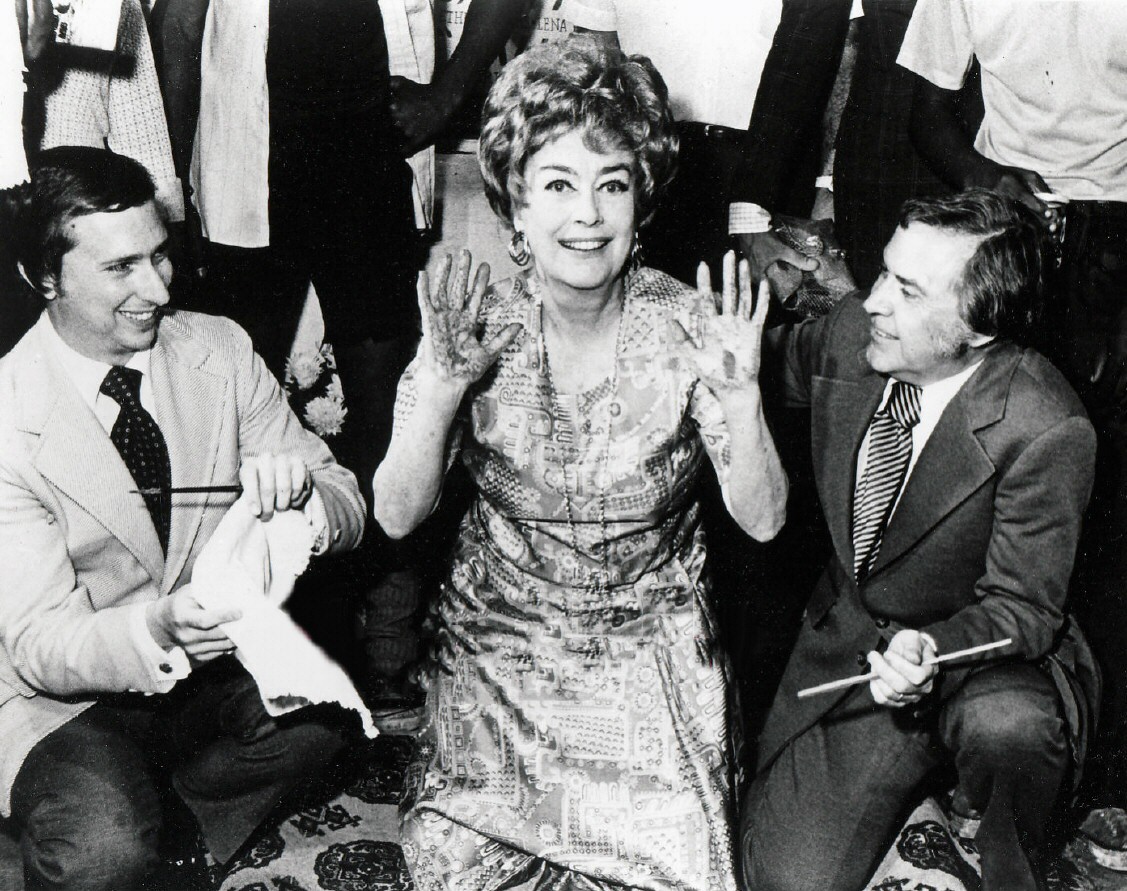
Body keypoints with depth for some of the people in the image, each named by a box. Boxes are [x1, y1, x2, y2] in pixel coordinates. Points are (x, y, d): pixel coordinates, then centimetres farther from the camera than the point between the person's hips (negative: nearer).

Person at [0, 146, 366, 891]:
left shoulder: (222, 351, -6)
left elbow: (347, 505, -4)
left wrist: (303, 490, -29)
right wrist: (158, 627, -40)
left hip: (213, 658, 5)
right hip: (64, 696, -4)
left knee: (319, 710, -23)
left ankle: (170, 817, 4)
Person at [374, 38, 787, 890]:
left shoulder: (689, 326, -12)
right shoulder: (479, 327, -10)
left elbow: (763, 519, -12)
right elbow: (397, 517, -12)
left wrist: (740, 397, -29)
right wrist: (440, 389, -27)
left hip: (649, 650, 0)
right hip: (500, 640, 1)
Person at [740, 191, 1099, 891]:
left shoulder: (1045, 432, -25)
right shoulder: (851, 333, -11)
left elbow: (1021, 605, -19)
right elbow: (775, 366, 13)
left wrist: (932, 650, -38)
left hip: (980, 649, -3)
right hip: (850, 636, 4)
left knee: (1006, 728, -40)